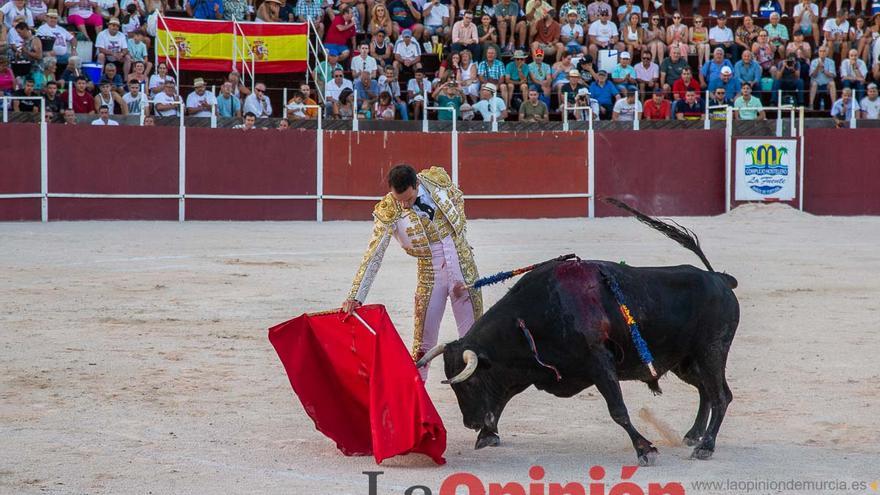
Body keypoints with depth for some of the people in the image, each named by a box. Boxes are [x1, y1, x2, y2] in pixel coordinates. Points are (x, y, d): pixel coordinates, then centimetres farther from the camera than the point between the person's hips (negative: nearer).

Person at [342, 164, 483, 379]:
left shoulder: (437, 178, -11)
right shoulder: (387, 212, -18)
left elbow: (458, 198, 12)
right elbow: (373, 256, -22)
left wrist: (460, 231, 6)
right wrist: (355, 296, -28)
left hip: (462, 262, 2)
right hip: (430, 271, -2)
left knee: (473, 329, 7)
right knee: (424, 338, -3)